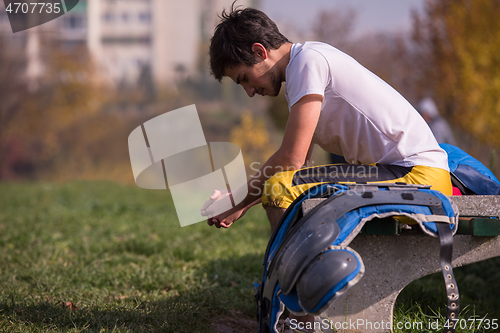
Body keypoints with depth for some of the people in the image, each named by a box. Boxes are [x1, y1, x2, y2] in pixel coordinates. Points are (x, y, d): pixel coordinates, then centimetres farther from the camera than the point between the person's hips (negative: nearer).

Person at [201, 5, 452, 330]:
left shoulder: (308, 60, -12)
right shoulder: (309, 60, 18)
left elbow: (291, 160, -17)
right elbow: (298, 164, 21)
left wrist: (240, 199, -4)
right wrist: (240, 203, 16)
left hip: (419, 176, -10)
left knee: (281, 189, -21)